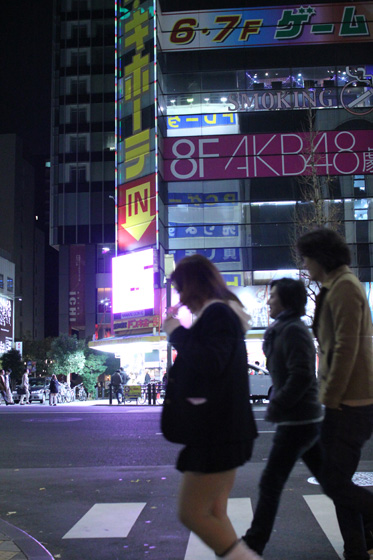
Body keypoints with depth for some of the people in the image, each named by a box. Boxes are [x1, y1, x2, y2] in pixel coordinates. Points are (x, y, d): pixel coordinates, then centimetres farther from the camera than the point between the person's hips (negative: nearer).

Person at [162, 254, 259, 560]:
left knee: (192, 513, -6)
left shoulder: (217, 313, -13)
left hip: (216, 431, -11)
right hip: (223, 429, 11)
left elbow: (209, 364, -27)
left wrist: (176, 332, -15)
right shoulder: (225, 313, 18)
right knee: (215, 514, 13)